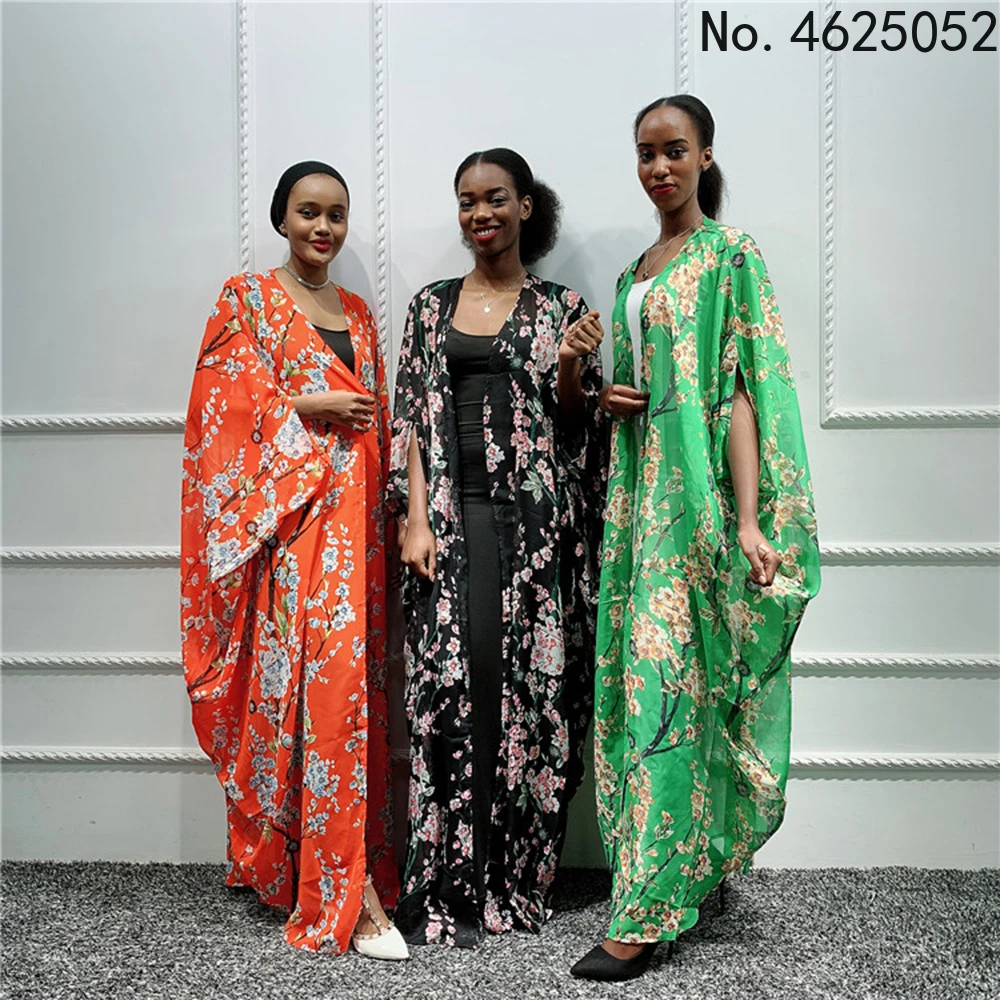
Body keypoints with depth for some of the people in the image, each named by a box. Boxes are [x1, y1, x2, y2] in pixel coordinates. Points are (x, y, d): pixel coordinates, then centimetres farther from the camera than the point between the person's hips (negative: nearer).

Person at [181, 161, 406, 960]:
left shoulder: (356, 311, 19)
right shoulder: (248, 298, 3)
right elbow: (225, 400, -5)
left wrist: (383, 511, 11)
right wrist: (312, 406, -11)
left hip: (353, 513, 6)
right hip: (287, 512, -6)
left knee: (348, 673, 3)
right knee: (317, 675, -12)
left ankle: (305, 859, 17)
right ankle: (349, 886, -9)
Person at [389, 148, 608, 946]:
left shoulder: (560, 306, 8)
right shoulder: (432, 306, 13)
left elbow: (574, 422, 7)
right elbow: (411, 419, 7)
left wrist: (571, 369, -13)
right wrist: (417, 520, -3)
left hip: (534, 521, -1)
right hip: (453, 516, 1)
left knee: (531, 684, 0)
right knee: (451, 684, -4)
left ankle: (518, 878, 16)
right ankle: (450, 889, 7)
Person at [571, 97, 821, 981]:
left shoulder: (730, 256, -3)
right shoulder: (634, 274, 19)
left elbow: (742, 389, -13)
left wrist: (747, 520, -21)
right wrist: (608, 398, 2)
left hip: (699, 490, -7)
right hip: (641, 490, 7)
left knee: (671, 682, -7)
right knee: (640, 677, 8)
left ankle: (648, 908, 1)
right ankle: (686, 865, 23)